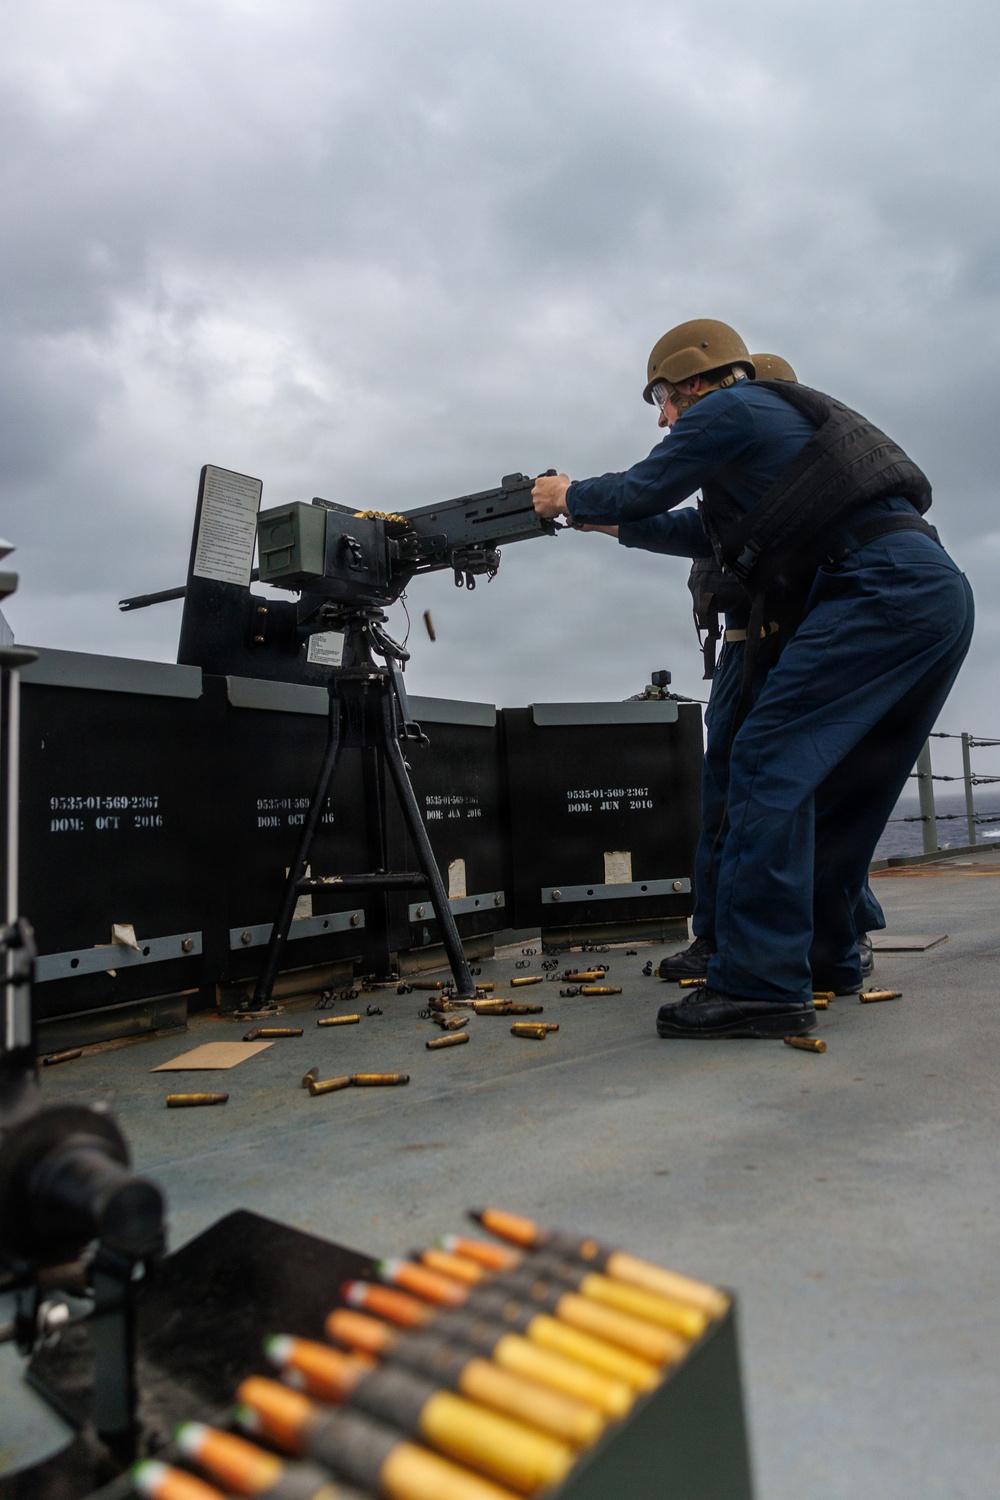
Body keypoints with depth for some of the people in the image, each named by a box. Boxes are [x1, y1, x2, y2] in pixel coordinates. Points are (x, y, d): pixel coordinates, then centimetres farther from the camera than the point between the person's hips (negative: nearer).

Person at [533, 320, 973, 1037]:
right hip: (941, 595, 10)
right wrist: (614, 521, 38)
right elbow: (714, 529, 36)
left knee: (768, 764, -14)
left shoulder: (728, 408, 3)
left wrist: (572, 497, 25)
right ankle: (827, 948, 27)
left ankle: (761, 981, -16)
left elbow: (641, 491, 6)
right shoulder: (788, 411, 31)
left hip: (879, 590, -10)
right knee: (838, 780, 16)